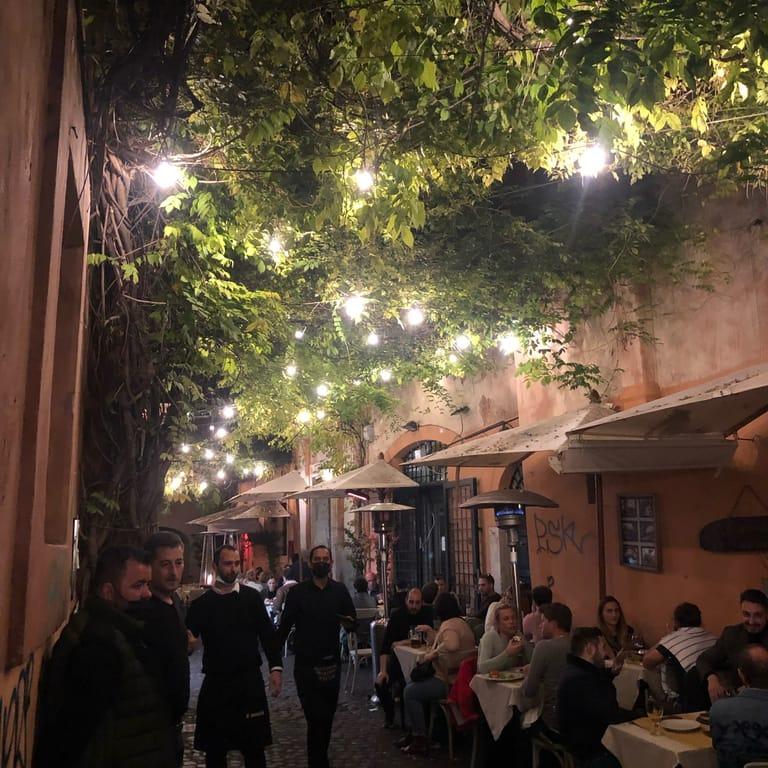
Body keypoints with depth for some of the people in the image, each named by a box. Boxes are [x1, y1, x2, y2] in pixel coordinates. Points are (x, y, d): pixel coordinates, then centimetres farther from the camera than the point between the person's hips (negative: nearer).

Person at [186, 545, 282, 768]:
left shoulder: (252, 597, 1)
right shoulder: (201, 603, 0)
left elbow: (268, 635, 2)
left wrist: (276, 667, -5)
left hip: (250, 680, 0)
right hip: (216, 683, 0)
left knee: (254, 747, 9)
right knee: (215, 749, 11)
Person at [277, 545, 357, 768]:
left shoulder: (340, 591, 3)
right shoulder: (298, 592, -3)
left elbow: (353, 622, 4)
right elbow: (284, 626, -3)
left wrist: (348, 623, -19)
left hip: (332, 664, 3)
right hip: (306, 665, -3)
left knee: (327, 717, 14)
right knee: (317, 718, -6)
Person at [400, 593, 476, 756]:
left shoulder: (450, 624, -17)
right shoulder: (459, 622, 17)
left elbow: (451, 645, -39)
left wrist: (433, 653, -26)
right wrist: (430, 631, 29)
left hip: (451, 681, -11)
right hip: (454, 676, 11)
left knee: (411, 692, -12)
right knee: (412, 686, 16)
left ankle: (420, 740, -6)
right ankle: (414, 732, 18)